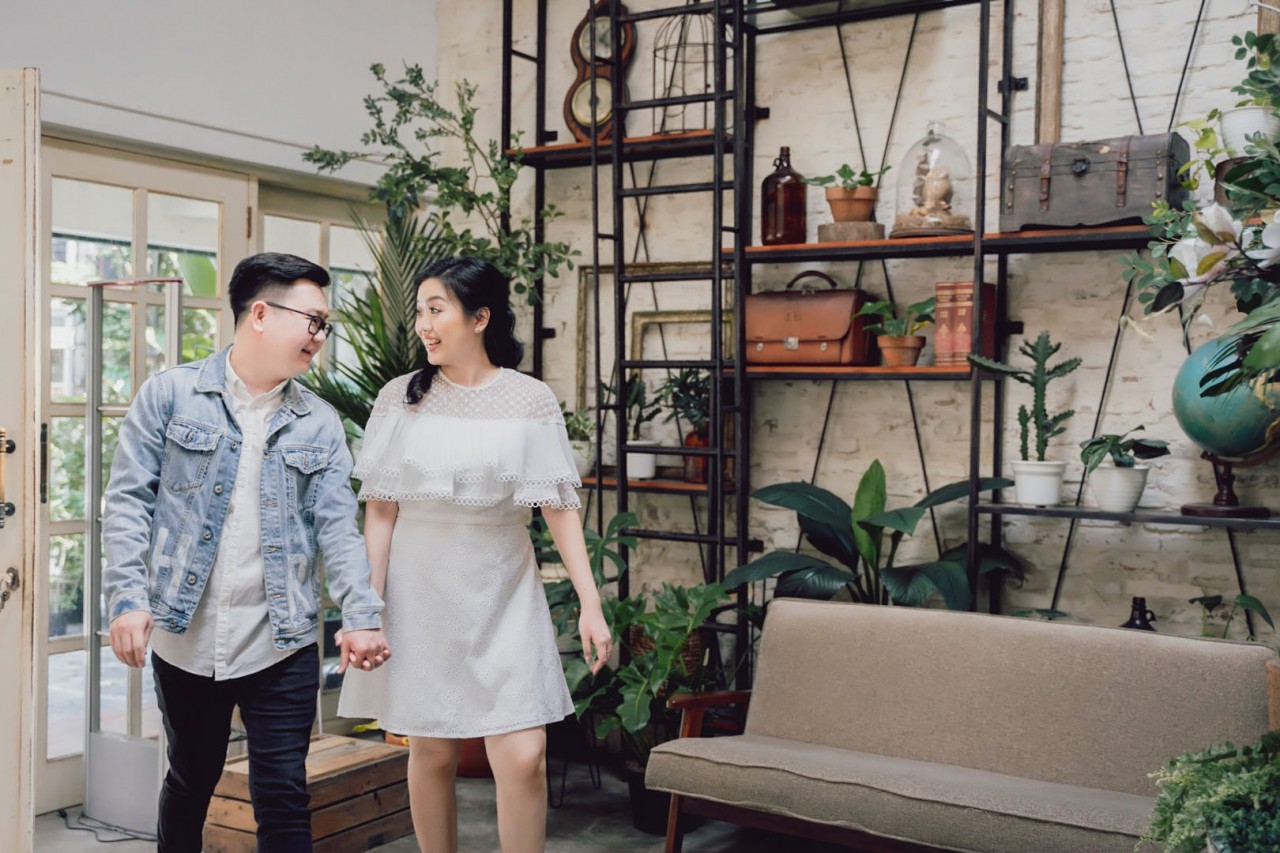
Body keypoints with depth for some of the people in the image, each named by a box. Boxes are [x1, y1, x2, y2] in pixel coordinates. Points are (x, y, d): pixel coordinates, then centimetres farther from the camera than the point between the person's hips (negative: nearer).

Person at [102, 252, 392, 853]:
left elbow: (338, 526, -1)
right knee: (190, 781, 17)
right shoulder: (170, 394, 0)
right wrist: (128, 598, -13)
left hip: (283, 645, 1)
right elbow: (128, 500, -2)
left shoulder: (319, 423, 5)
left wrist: (362, 616, -13)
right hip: (185, 639, 0)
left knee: (283, 797, 2)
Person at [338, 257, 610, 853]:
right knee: (430, 753, 9)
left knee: (524, 757, -7)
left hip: (503, 597, -1)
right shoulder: (400, 399, 0)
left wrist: (590, 603, -9)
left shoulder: (531, 400, -3)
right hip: (420, 598, 1)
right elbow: (380, 511, 1)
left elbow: (559, 507, -3)